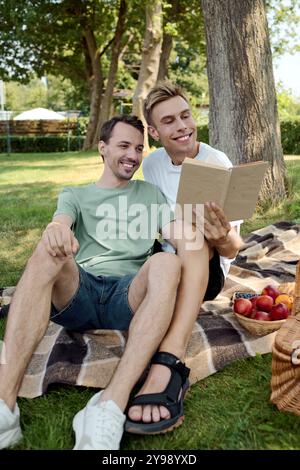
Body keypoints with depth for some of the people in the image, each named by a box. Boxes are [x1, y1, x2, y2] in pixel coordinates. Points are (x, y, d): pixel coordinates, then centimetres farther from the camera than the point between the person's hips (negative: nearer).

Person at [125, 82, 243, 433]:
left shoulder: (218, 164, -12)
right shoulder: (151, 164, 2)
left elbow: (232, 249, -15)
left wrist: (224, 238, -39)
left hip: (208, 270, -5)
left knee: (197, 234, -37)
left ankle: (168, 361, -56)